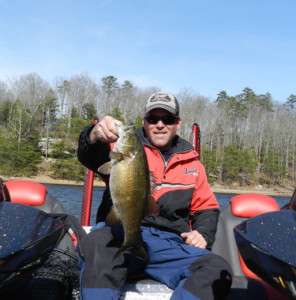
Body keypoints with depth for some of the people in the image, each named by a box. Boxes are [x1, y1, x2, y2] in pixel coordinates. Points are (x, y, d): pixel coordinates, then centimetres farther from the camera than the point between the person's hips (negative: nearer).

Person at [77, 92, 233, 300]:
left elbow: (207, 208, 24)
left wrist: (203, 234, 4)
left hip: (171, 243, 3)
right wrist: (97, 135, -34)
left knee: (219, 269, -22)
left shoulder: (192, 163, 18)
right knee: (99, 241, -35)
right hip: (122, 236, -2)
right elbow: (90, 157, -11)